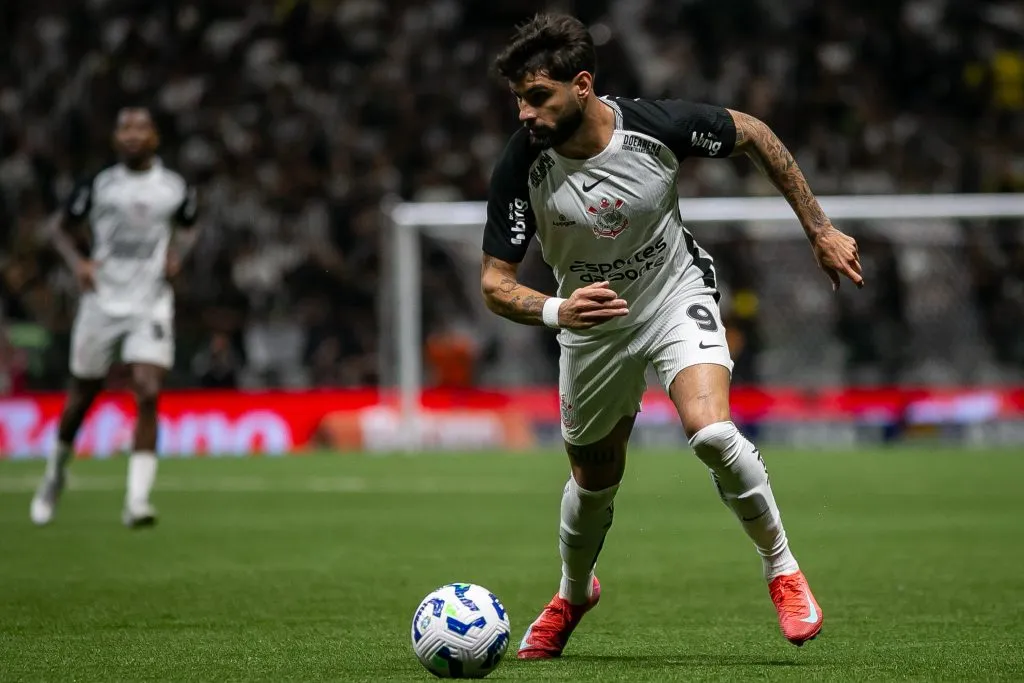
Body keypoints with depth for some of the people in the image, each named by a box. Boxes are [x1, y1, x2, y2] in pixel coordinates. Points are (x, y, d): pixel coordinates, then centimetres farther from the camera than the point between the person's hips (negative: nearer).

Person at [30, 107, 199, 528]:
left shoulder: (175, 189, 1)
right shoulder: (98, 186, -3)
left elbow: (187, 228, 21)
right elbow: (59, 226, 9)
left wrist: (178, 254, 0)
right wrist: (76, 262, -9)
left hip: (150, 304, 0)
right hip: (102, 301, 0)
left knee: (148, 394, -16)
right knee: (83, 395, 11)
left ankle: (136, 501, -15)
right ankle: (55, 471, 39)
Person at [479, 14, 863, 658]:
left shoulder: (657, 124, -26)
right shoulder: (521, 166, -24)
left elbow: (753, 134, -6)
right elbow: (495, 280, -18)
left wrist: (820, 230, -2)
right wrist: (556, 311, -40)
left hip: (677, 297, -2)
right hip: (593, 325, 2)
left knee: (712, 433, -27)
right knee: (595, 478, 15)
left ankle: (783, 569, -5)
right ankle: (574, 594, 47)